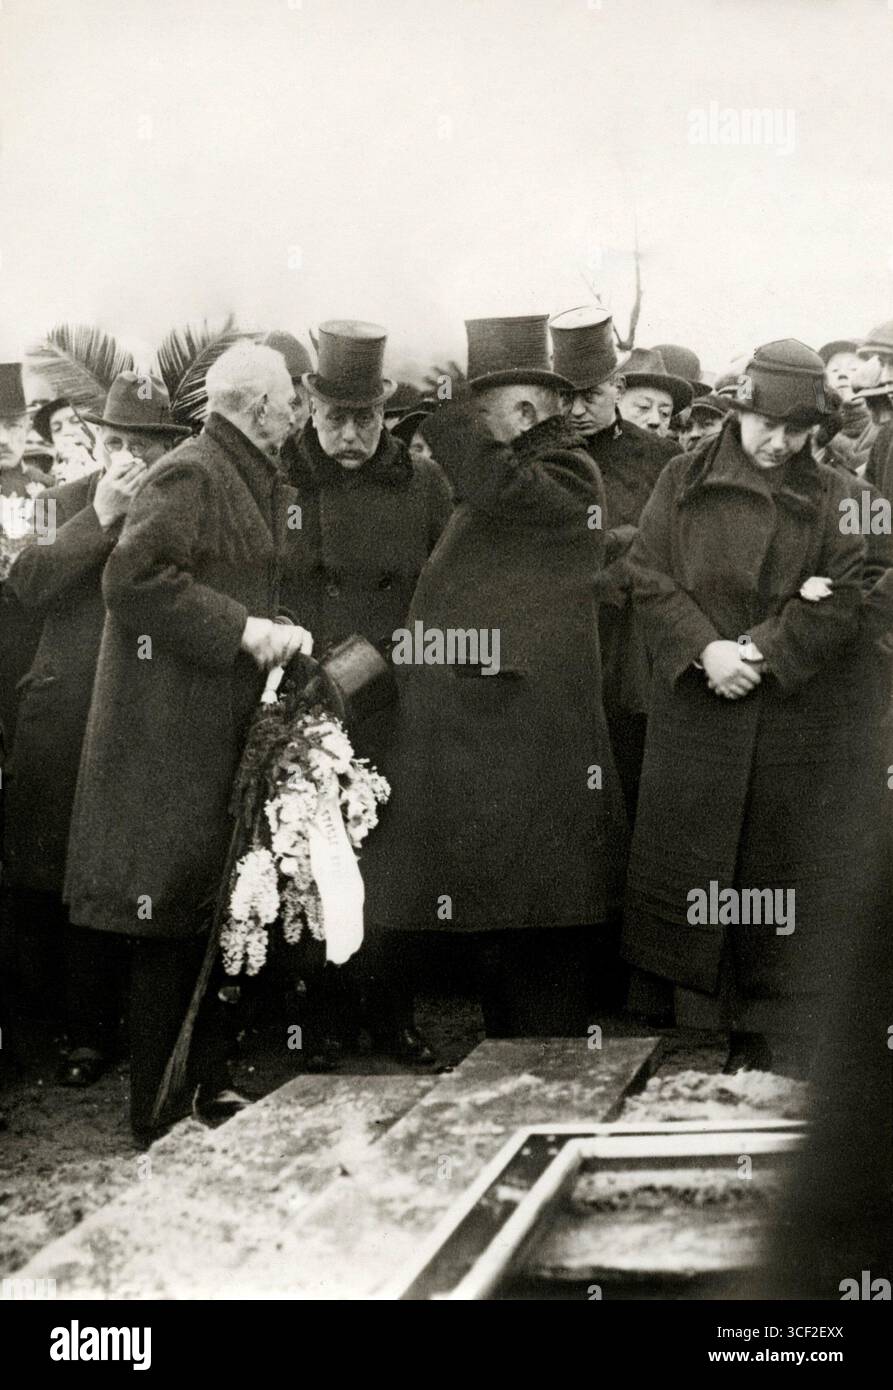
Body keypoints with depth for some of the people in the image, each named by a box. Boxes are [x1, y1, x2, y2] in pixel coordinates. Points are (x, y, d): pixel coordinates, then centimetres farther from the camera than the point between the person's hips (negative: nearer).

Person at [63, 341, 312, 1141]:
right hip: (170, 735, -10)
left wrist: (276, 632, 5)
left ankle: (207, 1082, 24)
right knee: (172, 921, -3)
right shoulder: (188, 476, -12)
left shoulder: (251, 483, 18)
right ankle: (160, 1112, 6)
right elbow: (134, 578, -22)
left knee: (210, 914, 14)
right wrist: (242, 629, -21)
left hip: (221, 730, 10)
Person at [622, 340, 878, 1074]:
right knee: (689, 862, 5)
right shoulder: (684, 482, 6)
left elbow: (844, 600, -6)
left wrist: (760, 650, -16)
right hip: (698, 706, 1)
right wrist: (706, 648, -13)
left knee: (788, 870, 4)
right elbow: (649, 575, 0)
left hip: (804, 707, -1)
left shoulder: (835, 497, 3)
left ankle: (764, 1027, 16)